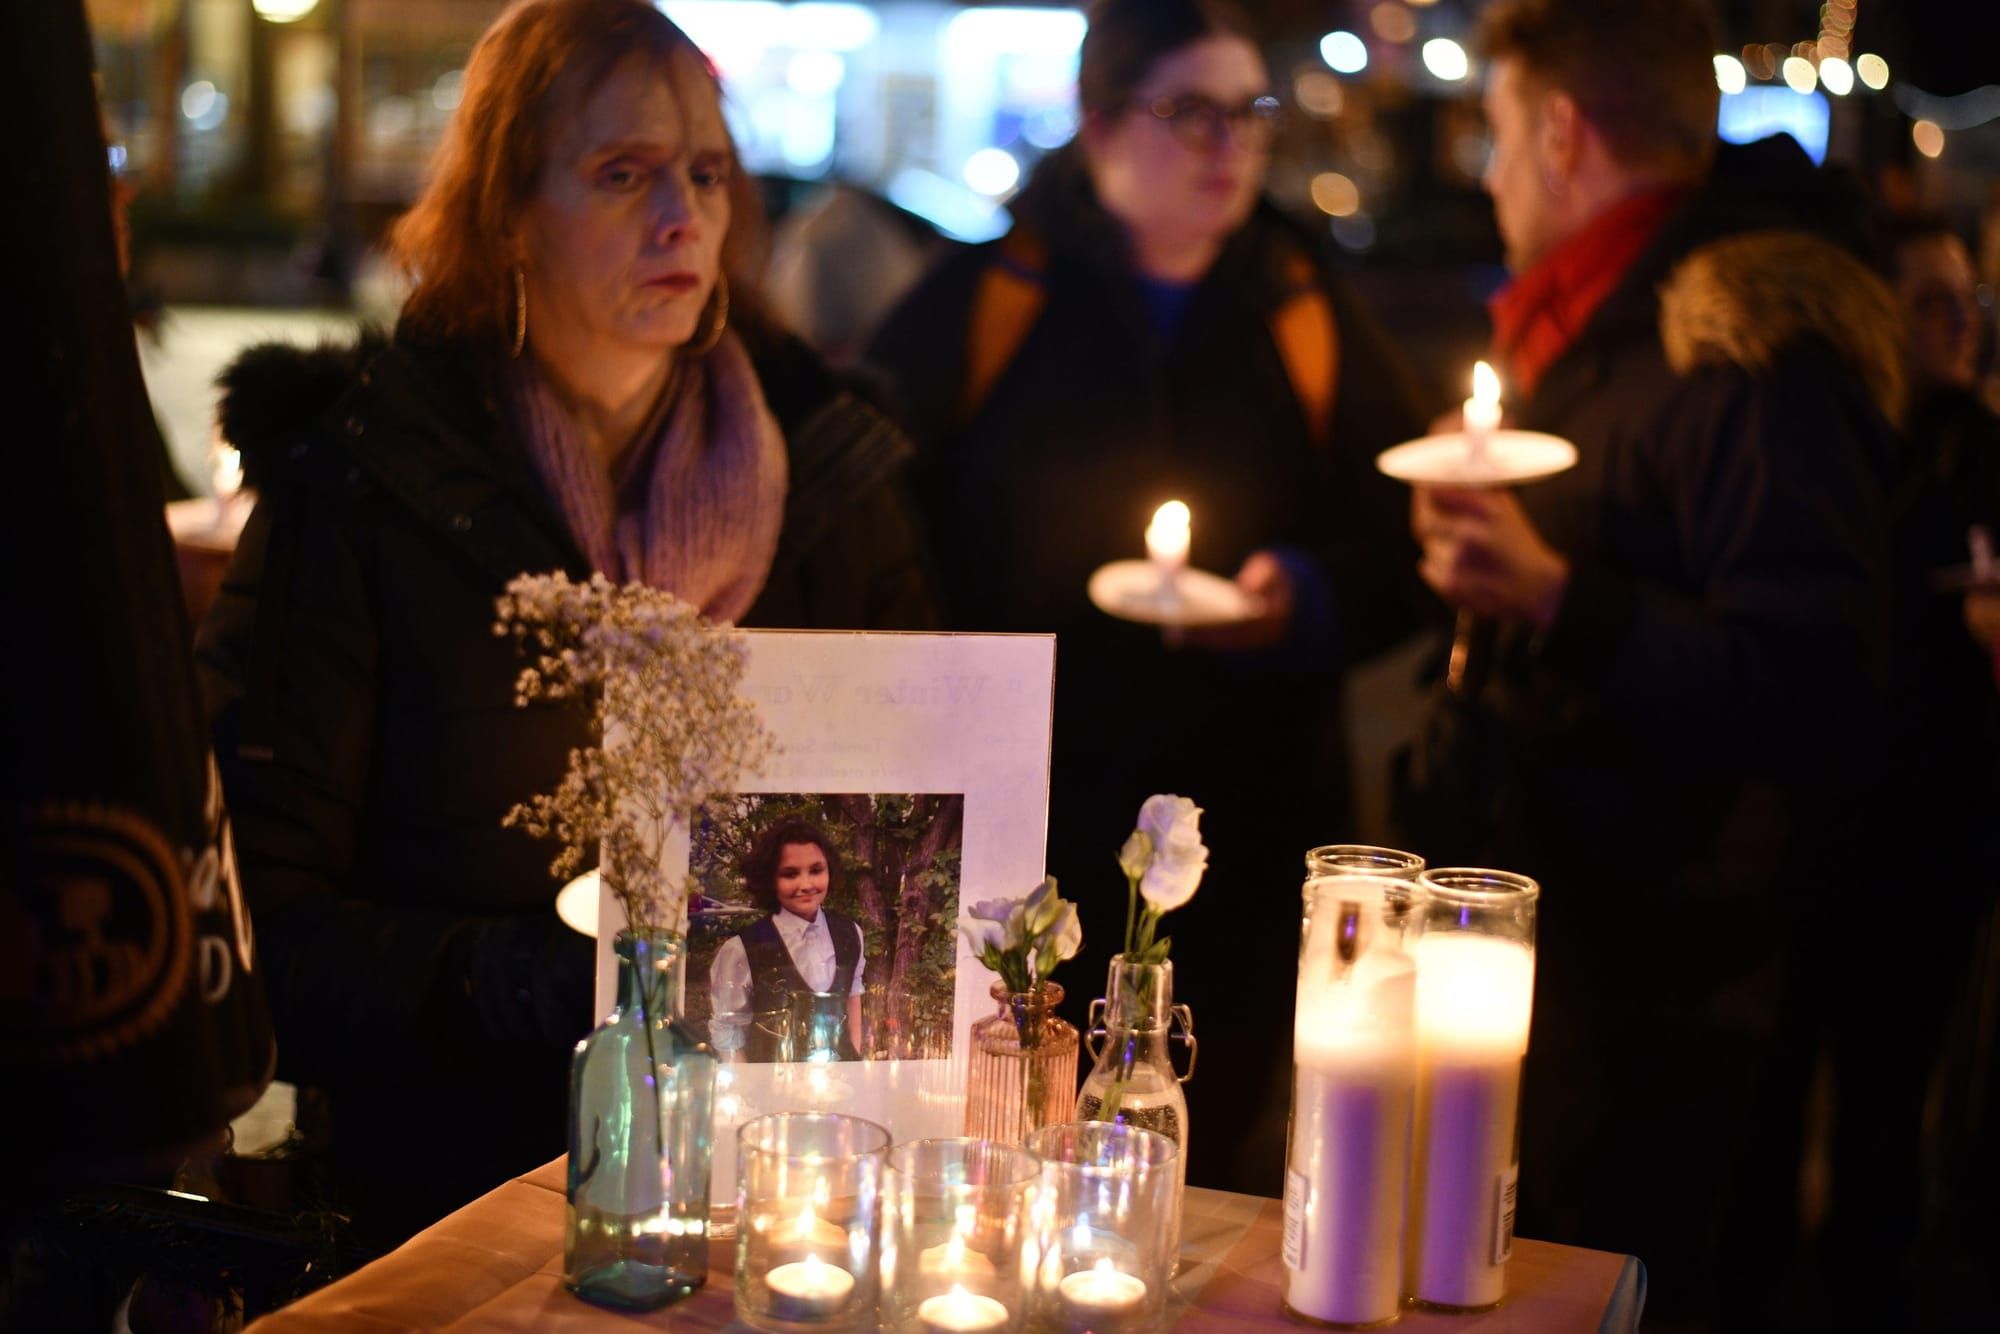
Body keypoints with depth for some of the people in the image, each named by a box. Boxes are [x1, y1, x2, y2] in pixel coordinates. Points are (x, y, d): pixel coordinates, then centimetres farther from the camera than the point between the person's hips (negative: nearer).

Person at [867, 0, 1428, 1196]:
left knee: (1218, 1159, 12)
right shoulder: (982, 302, 0)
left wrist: (1304, 598, -11)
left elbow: (1400, 544, 9)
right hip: (1019, 818, -2)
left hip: (1245, 825, 2)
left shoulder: (1311, 318, 8)